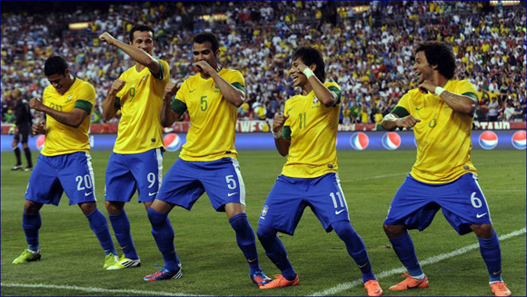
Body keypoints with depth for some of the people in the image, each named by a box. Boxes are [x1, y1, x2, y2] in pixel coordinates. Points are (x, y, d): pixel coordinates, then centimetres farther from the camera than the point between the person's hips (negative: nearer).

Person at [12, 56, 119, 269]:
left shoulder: (84, 89, -9)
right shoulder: (48, 91, 13)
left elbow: (75, 120, -23)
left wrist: (43, 108, -21)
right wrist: (41, 128, 3)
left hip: (75, 156, -6)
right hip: (48, 156, 6)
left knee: (87, 206, -15)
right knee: (30, 205, 7)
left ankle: (110, 254, -4)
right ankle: (32, 250, 29)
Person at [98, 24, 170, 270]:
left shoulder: (159, 69, -4)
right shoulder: (125, 76, 15)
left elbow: (147, 61, -31)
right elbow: (107, 114, 17)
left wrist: (114, 41, -21)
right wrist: (112, 93, -3)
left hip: (147, 149, -7)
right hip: (121, 150, 7)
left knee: (153, 205, -11)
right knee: (113, 205, 10)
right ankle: (130, 257, 25)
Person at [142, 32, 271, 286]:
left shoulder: (231, 76, -2)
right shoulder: (189, 84, 11)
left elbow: (238, 99, -24)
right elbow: (167, 121, 11)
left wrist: (212, 72, -18)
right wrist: (167, 99, -8)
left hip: (221, 162, -5)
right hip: (188, 160, 5)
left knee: (237, 216, -21)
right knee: (156, 212, 3)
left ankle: (255, 270, 0)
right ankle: (171, 267, 23)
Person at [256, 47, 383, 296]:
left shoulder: (330, 88, 1)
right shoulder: (291, 103, 15)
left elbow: (327, 99, -27)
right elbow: (283, 150, 17)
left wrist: (308, 72, -13)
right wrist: (277, 133, -5)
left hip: (322, 177, -6)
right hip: (291, 178, 6)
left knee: (343, 228, -19)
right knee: (264, 231, 1)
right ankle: (288, 276, 24)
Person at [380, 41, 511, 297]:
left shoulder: (461, 87, -5)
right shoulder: (413, 96, 8)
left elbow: (467, 106, -28)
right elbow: (386, 122, 1)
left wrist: (436, 89, -19)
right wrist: (399, 120, -22)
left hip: (457, 177, -5)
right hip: (421, 179, 5)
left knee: (482, 227, -17)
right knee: (392, 226, 2)